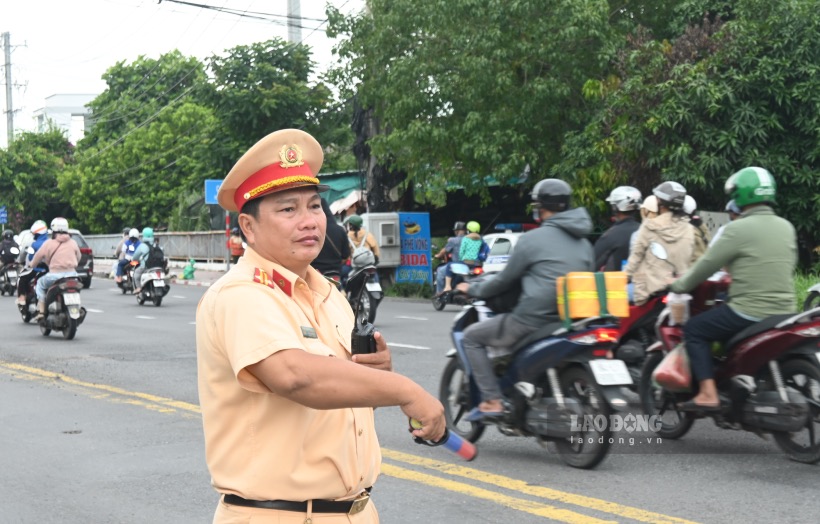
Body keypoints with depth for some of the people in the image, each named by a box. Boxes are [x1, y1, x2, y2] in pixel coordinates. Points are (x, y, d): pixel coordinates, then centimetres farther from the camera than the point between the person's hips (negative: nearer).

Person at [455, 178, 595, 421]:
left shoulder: (533, 238, -7)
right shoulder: (584, 243, 13)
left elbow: (505, 280, 0)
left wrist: (473, 289, 18)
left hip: (533, 320, -8)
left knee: (472, 336, 10)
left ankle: (491, 401, -1)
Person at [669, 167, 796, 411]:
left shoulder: (738, 229, -13)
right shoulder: (787, 227, 8)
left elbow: (707, 264, -8)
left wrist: (679, 285, 8)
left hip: (749, 313, -8)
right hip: (783, 312, 8)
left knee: (694, 330, 7)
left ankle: (708, 394, -5)